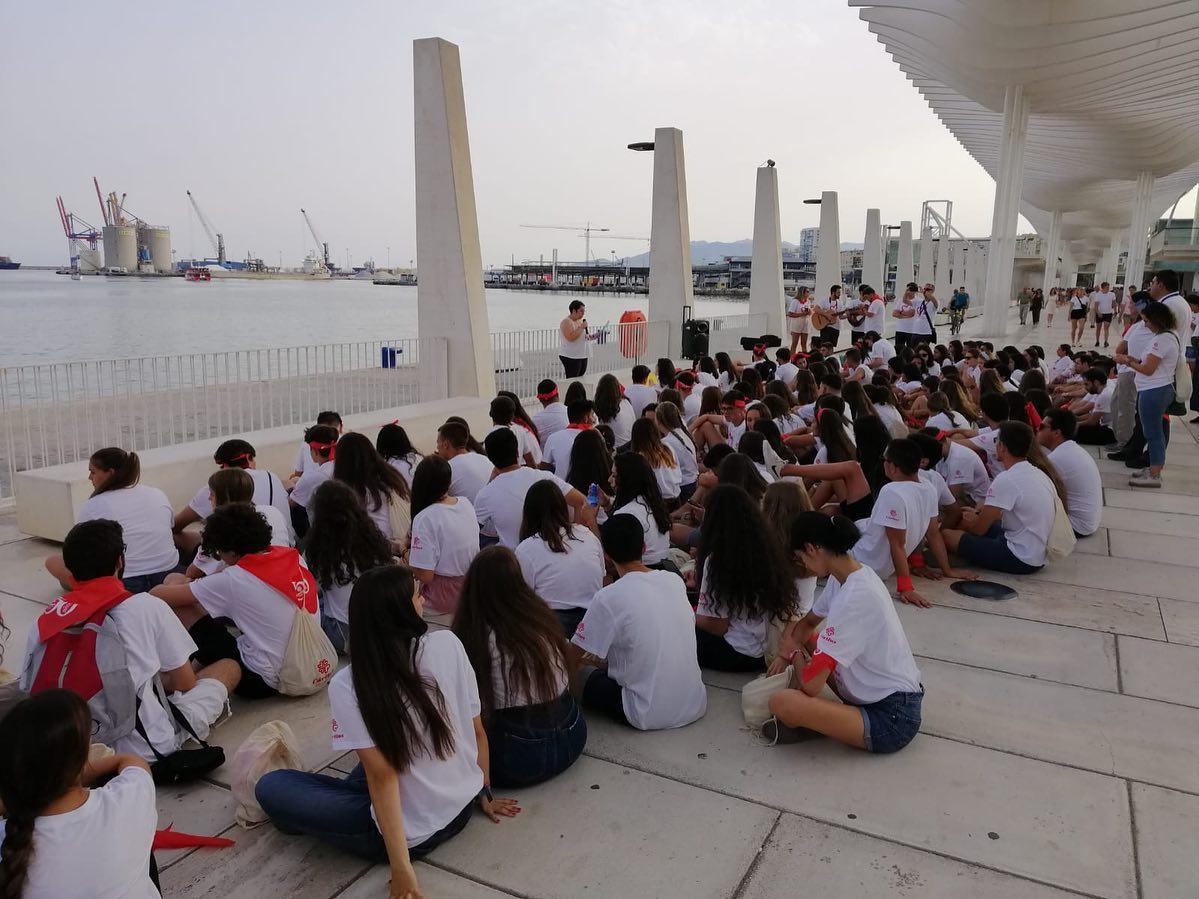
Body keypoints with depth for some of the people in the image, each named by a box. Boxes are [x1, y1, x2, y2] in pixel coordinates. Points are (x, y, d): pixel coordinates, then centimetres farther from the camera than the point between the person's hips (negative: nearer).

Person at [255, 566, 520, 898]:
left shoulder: (347, 685, -16)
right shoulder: (448, 644, -9)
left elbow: (382, 776, -19)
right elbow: (478, 731, 0)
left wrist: (401, 868, -15)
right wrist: (485, 794, 15)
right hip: (464, 806, 5)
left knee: (269, 787, 6)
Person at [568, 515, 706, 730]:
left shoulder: (609, 597, -16)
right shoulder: (675, 581, 2)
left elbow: (571, 659, -6)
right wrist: (606, 659, 25)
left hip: (650, 717, -6)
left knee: (578, 673, 13)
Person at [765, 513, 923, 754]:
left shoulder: (853, 599, -27)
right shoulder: (850, 575, 2)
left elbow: (810, 684, -24)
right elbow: (808, 622, 20)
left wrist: (795, 652, -2)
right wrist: (786, 655, 2)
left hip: (892, 719, -10)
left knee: (781, 703, -25)